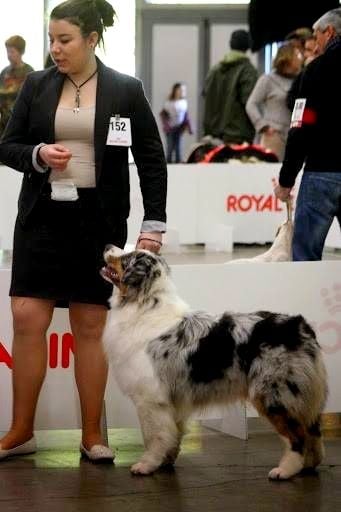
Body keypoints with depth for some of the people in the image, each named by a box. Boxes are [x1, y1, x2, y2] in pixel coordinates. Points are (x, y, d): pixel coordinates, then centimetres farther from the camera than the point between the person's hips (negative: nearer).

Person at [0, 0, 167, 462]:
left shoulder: (126, 90, -2)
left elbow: (151, 160, 1)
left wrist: (154, 224, -5)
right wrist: (38, 156, -13)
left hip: (99, 220, -2)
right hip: (42, 216, 2)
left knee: (91, 326, 4)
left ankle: (92, 434, 14)